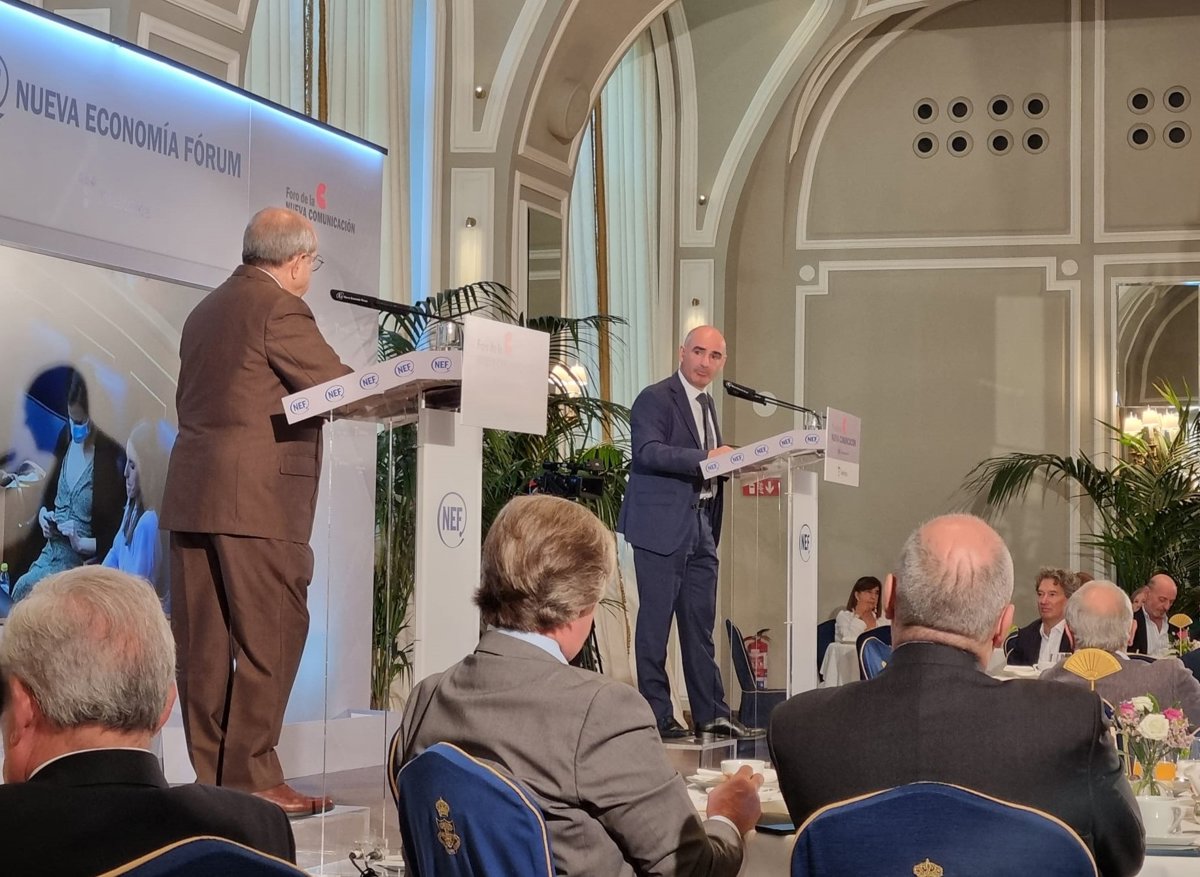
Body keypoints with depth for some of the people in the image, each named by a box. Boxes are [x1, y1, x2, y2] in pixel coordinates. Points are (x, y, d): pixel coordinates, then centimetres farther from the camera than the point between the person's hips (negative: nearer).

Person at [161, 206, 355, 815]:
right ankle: (251, 779, -6)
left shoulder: (205, 312, 20)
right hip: (257, 499, -8)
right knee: (269, 640, -5)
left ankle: (210, 776, 8)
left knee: (204, 645, 6)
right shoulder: (281, 309, -6)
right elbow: (338, 388, -9)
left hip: (192, 495, 8)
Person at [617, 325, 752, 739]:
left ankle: (711, 713, 14)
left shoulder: (706, 404, 20)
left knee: (700, 624, 10)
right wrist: (704, 458, -29)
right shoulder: (655, 399, -6)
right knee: (655, 620, -4)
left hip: (700, 524, 8)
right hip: (663, 524, -8)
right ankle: (657, 714, 0)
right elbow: (647, 451, -22)